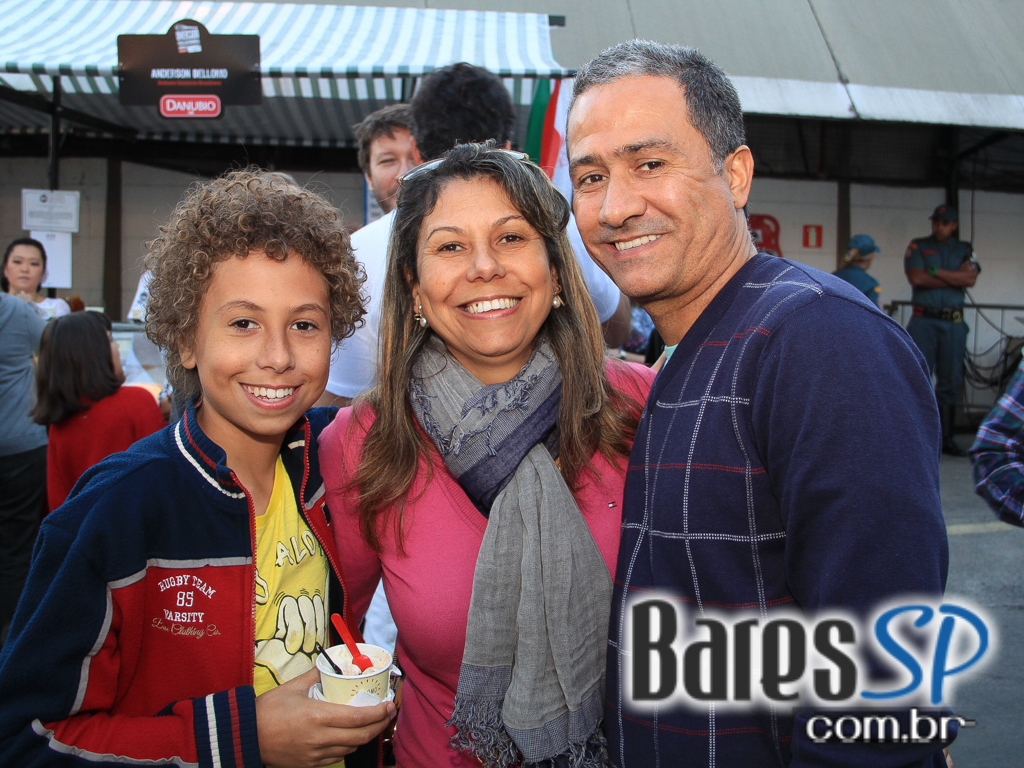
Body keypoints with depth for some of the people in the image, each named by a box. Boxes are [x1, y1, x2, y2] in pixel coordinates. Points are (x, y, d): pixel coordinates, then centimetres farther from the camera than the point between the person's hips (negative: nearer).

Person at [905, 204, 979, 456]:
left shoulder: (965, 250, 13)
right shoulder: (917, 246, 7)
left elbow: (970, 278, -5)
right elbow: (916, 278, -9)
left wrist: (934, 271, -8)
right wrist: (954, 279, -4)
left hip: (953, 323, 3)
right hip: (924, 320, -2)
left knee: (950, 382, 6)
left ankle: (946, 438, 13)